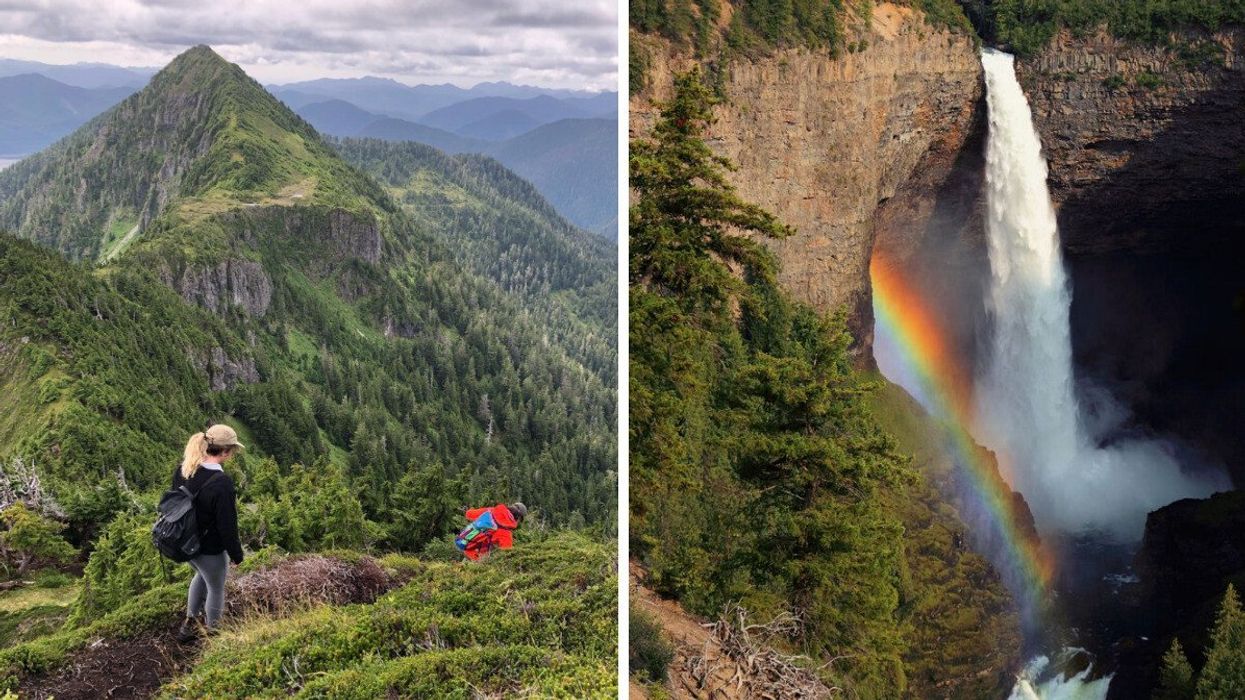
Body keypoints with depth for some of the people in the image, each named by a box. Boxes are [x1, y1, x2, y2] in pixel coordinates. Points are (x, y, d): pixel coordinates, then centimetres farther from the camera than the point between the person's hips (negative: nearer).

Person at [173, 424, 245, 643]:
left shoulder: (182, 469, -9)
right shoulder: (221, 483, -32)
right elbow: (228, 525, -24)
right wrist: (237, 555, -9)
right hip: (209, 549, -7)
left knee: (201, 575, 34)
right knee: (216, 589, 19)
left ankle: (190, 623, 45)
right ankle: (211, 633, 38)